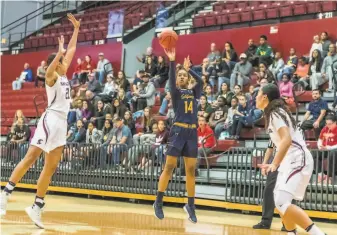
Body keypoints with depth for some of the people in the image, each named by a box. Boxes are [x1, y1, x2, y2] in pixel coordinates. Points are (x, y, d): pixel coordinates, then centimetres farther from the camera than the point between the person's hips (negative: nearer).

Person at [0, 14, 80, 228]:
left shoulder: (64, 75, 18)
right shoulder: (51, 76, -3)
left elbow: (72, 49, 26)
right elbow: (50, 67, -29)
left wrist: (76, 29, 25)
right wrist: (59, 52, -27)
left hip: (61, 123, 8)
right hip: (51, 120, -8)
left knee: (51, 167, 3)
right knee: (31, 158, -16)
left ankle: (36, 208, 3)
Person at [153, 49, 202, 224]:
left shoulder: (193, 92, 14)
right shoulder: (175, 92, 3)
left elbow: (200, 81, -3)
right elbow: (171, 80, -16)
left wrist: (189, 68, 1)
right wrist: (172, 62, -27)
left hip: (192, 132, 4)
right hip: (178, 130, -4)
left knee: (191, 170, 5)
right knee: (169, 167, -6)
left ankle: (190, 205, 12)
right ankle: (158, 202, 3)